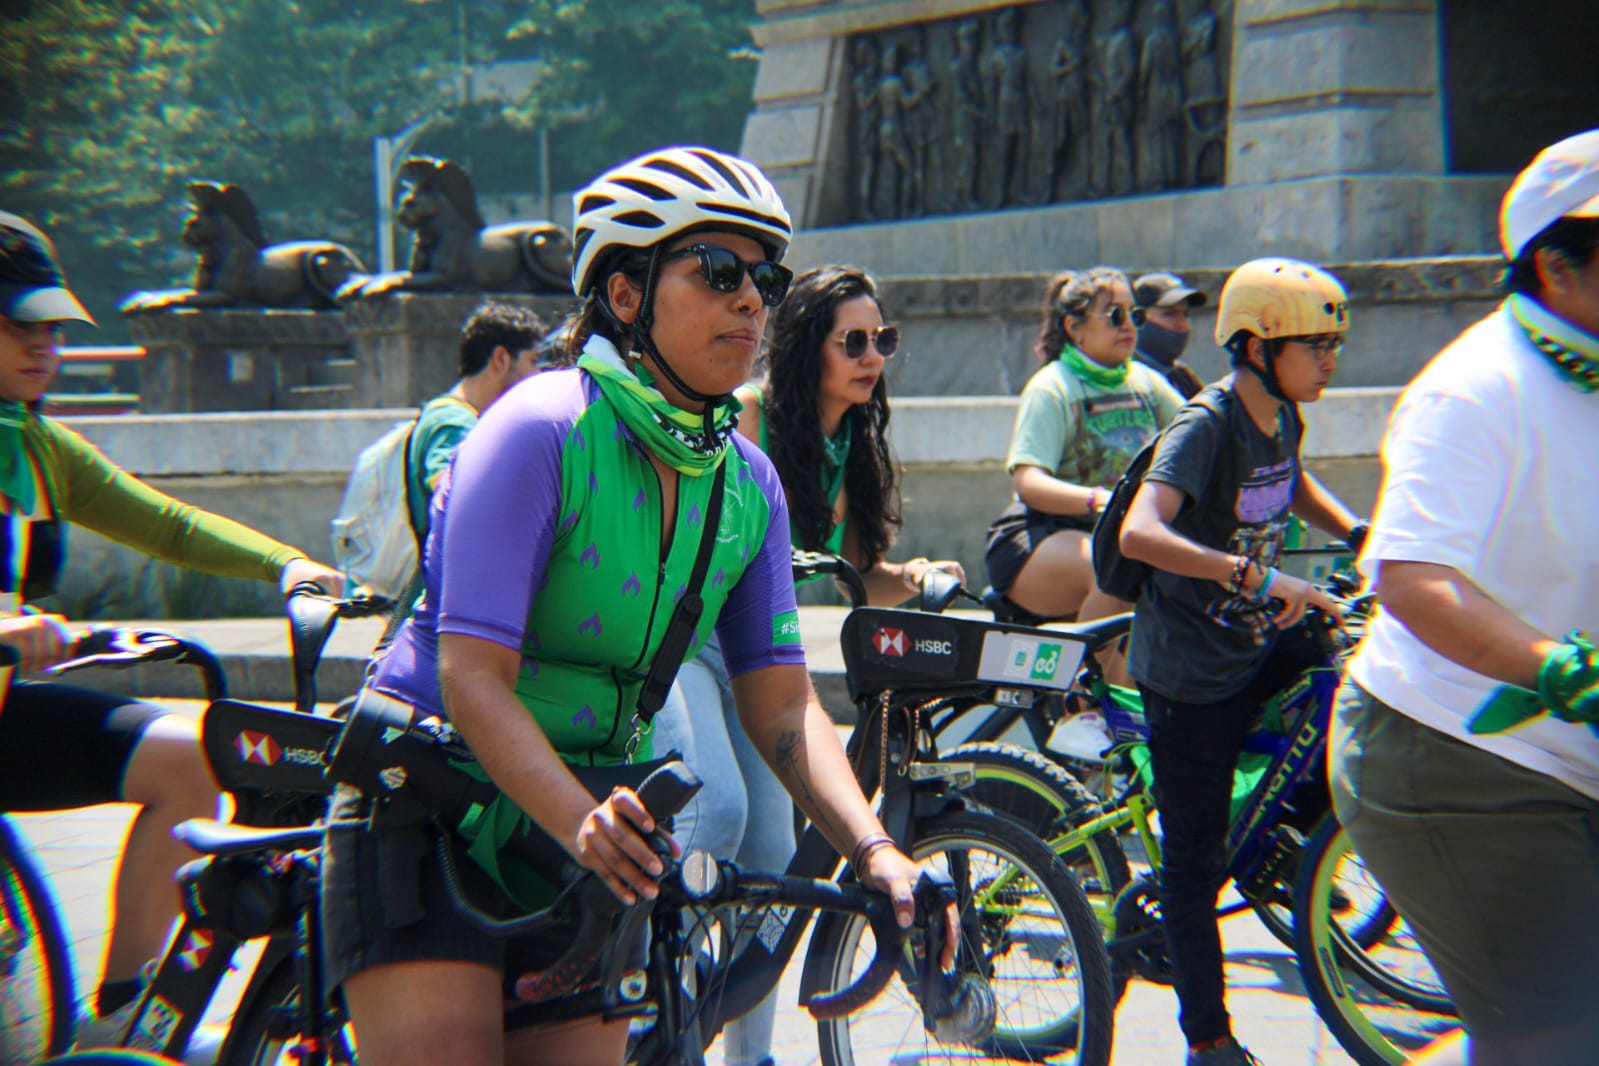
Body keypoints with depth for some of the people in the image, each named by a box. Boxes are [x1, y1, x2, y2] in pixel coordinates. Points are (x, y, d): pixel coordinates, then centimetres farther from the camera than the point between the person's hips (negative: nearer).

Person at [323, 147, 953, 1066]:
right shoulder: (542, 430, -18)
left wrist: (874, 850, -20)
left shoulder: (749, 484, 0)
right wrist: (584, 824, -41)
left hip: (593, 806, 6)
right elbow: (473, 678, -25)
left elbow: (782, 702, -3)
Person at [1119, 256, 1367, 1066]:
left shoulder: (1281, 416, 2)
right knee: (1196, 859, 1)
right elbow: (1140, 533, -39)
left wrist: (1359, 532, 11)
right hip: (1190, 671, -8)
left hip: (1260, 643, 8)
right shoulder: (1205, 427, -22)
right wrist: (1252, 576, -46)